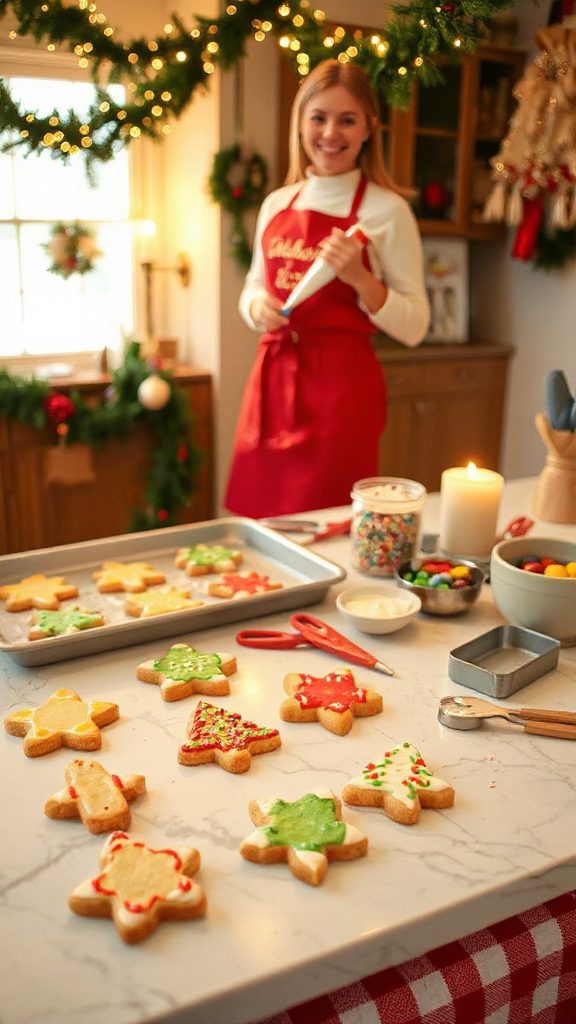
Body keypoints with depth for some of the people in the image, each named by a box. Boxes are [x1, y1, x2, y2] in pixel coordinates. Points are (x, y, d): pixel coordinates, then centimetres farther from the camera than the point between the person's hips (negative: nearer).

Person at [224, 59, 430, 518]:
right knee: (262, 522, 7)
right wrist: (257, 306, -2)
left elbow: (414, 326, -5)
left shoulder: (386, 210, -3)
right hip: (272, 377, 4)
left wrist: (359, 277, -19)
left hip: (342, 384, -4)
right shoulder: (276, 204, 11)